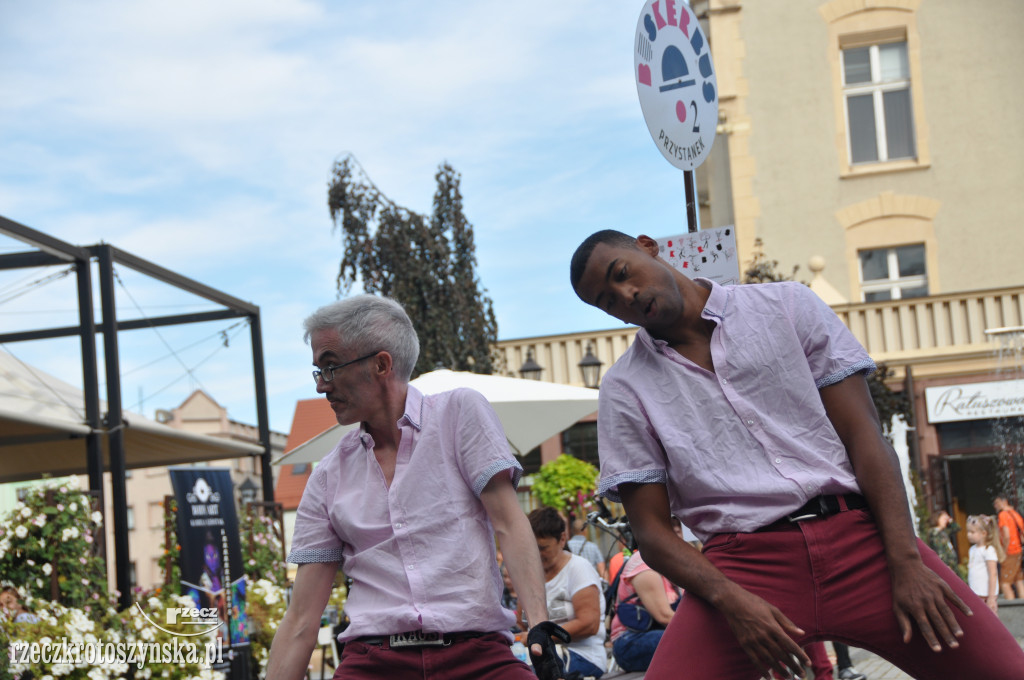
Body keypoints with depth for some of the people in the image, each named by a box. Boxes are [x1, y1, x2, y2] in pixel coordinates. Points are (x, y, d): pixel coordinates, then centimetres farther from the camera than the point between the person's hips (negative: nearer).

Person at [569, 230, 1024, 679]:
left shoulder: (785, 305, 10)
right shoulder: (624, 389, 9)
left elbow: (862, 432, 4)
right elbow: (651, 529, 5)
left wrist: (907, 563, -6)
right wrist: (731, 601, -13)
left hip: (859, 539, 1)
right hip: (743, 564, 0)